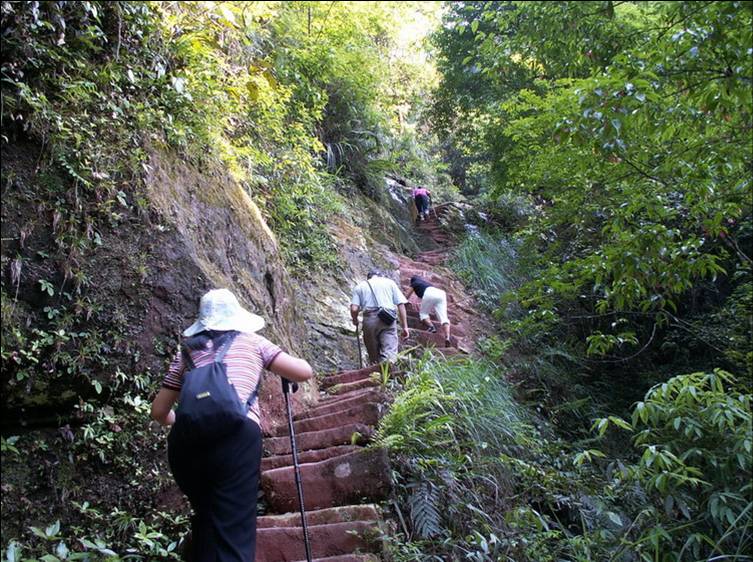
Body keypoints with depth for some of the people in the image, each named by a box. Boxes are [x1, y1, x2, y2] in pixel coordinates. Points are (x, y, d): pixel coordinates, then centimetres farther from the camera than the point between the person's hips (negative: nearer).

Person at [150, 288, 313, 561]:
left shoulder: (187, 351, 25)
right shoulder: (251, 342, 19)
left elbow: (159, 411, 27)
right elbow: (304, 372, 16)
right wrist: (284, 372, 38)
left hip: (185, 440, 4)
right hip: (236, 437, -4)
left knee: (204, 520, 26)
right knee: (233, 534, -3)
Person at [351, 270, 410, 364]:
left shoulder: (360, 286, 18)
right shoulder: (390, 282, 19)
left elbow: (354, 309, 3)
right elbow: (401, 304, 8)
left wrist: (355, 320, 24)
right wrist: (405, 326, 9)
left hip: (369, 320, 1)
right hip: (388, 319, -1)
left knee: (373, 354, 13)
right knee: (389, 353, -13)